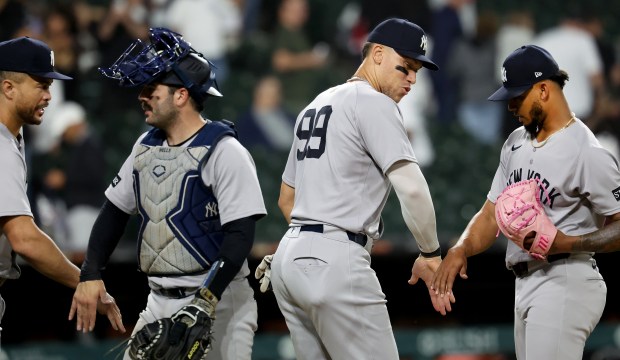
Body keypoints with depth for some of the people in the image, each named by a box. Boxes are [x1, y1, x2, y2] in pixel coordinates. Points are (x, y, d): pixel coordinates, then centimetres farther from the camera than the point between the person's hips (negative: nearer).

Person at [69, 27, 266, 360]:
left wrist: (206, 302, -26)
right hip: (159, 304, 7)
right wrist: (90, 273, 6)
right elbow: (115, 211, 20)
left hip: (217, 301, -7)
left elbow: (240, 234, -18)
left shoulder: (224, 152, -12)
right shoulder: (146, 146, 11)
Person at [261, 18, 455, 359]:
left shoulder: (314, 107, 22)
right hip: (335, 261, -10)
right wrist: (430, 254, -7)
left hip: (288, 255, 10)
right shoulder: (373, 103, -7)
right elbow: (412, 188, -17)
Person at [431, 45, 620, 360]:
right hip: (525, 284, 9)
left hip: (565, 283, -9)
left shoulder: (586, 152, -13)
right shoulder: (516, 142, 15)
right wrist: (461, 249, -2)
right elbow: (491, 215, 16)